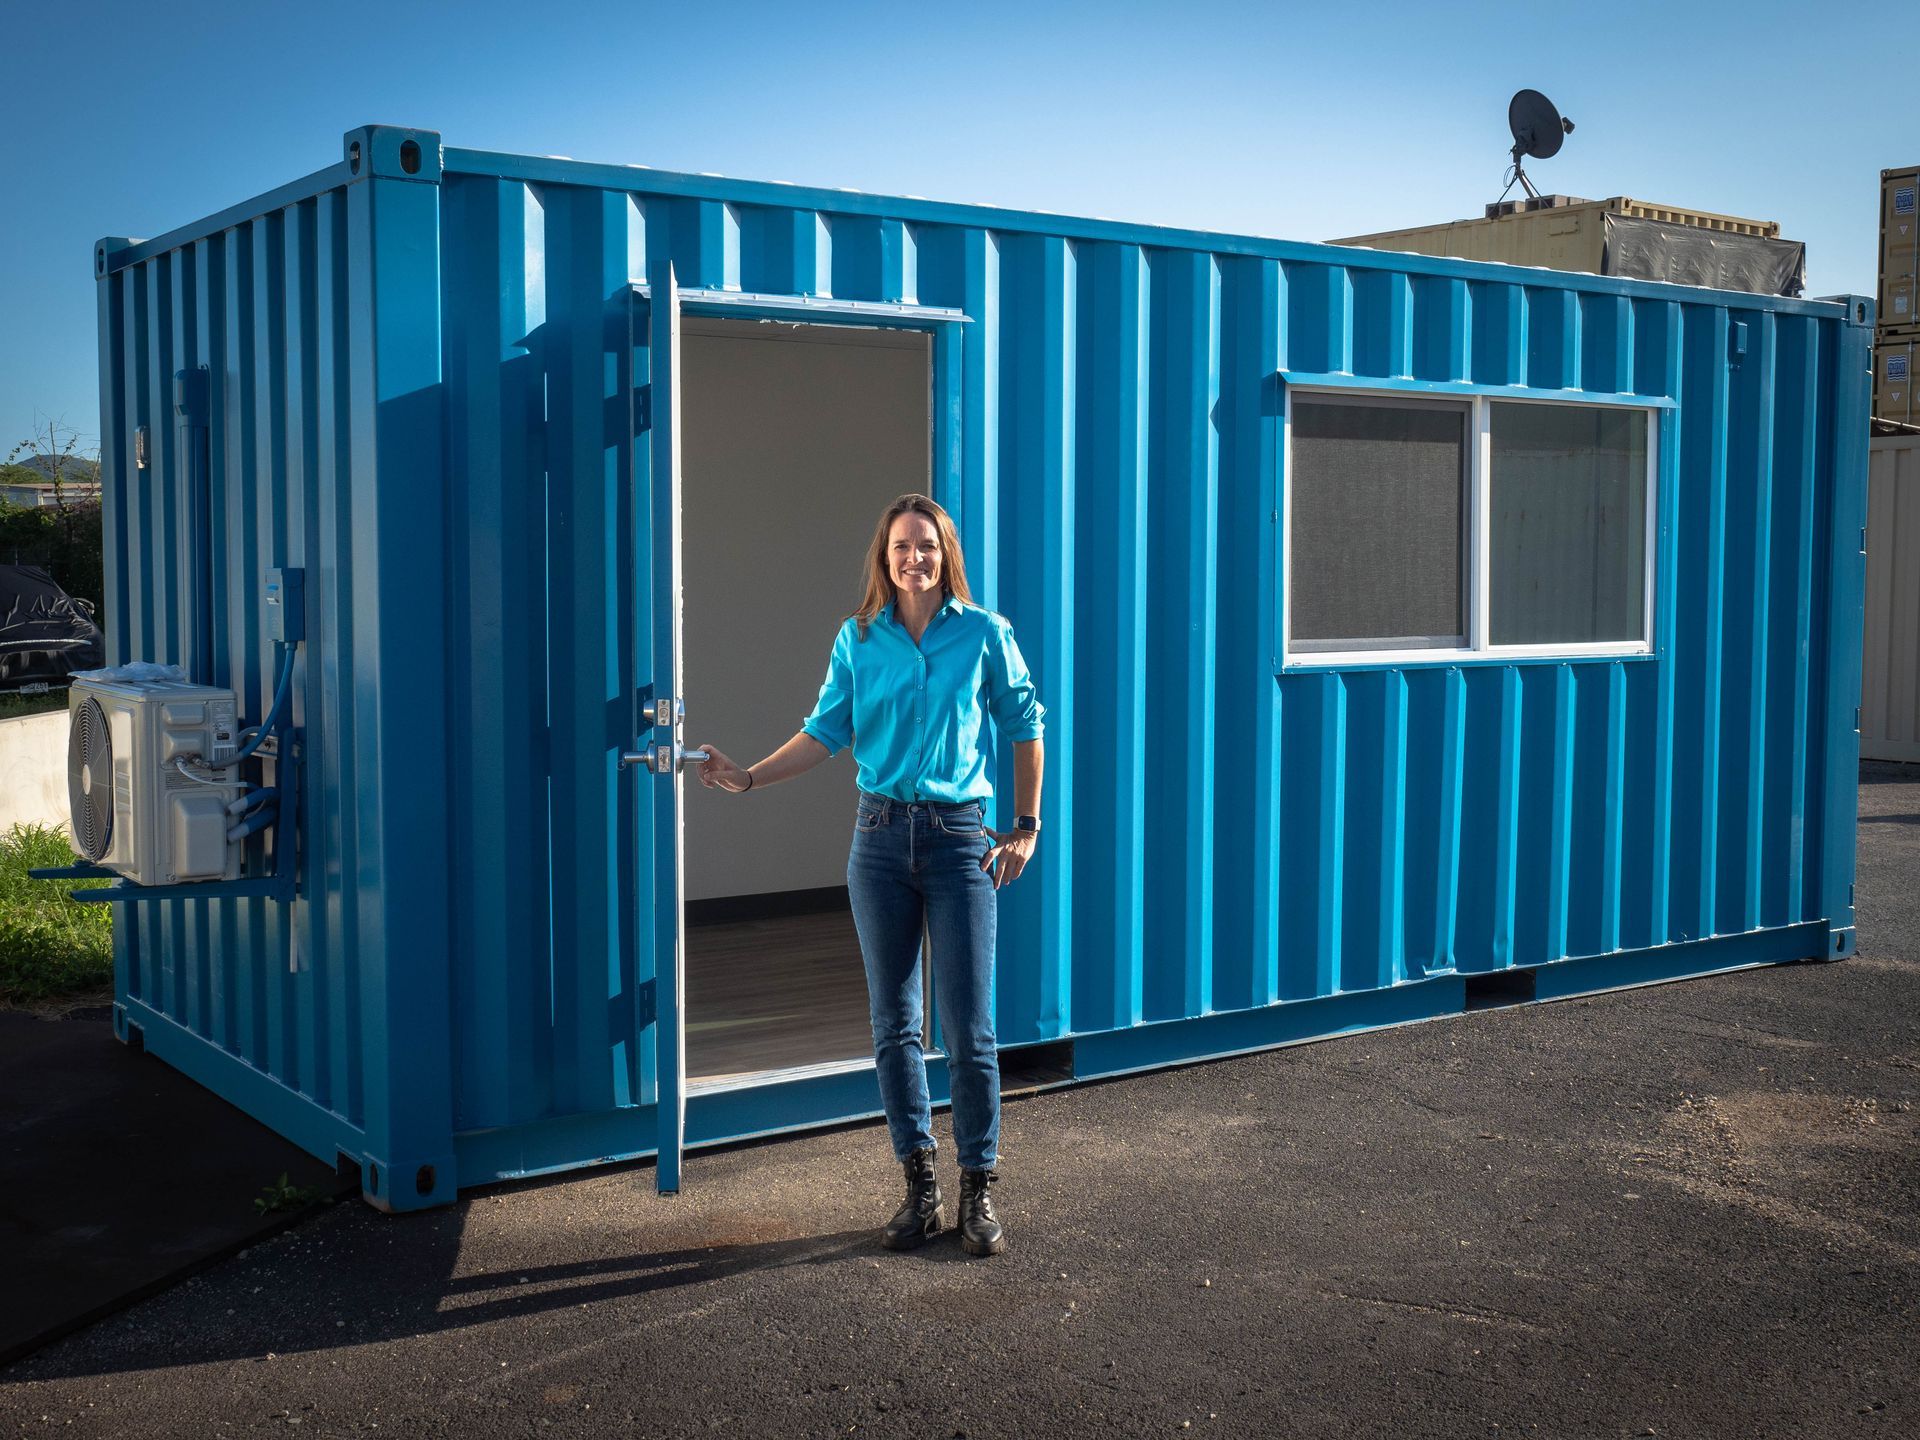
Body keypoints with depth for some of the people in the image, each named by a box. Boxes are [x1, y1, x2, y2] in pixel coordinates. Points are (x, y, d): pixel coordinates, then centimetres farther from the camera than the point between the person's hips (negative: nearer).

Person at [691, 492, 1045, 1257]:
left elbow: (1024, 724, 7)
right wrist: (748, 776, -6)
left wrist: (1026, 827, 5)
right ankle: (919, 1187, 17)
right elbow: (825, 731, 6)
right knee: (893, 1024, 6)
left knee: (968, 1026, -3)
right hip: (880, 838, 3)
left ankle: (978, 1191, 10)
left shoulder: (984, 634, -1)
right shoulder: (858, 640, 5)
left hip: (959, 836, -2)